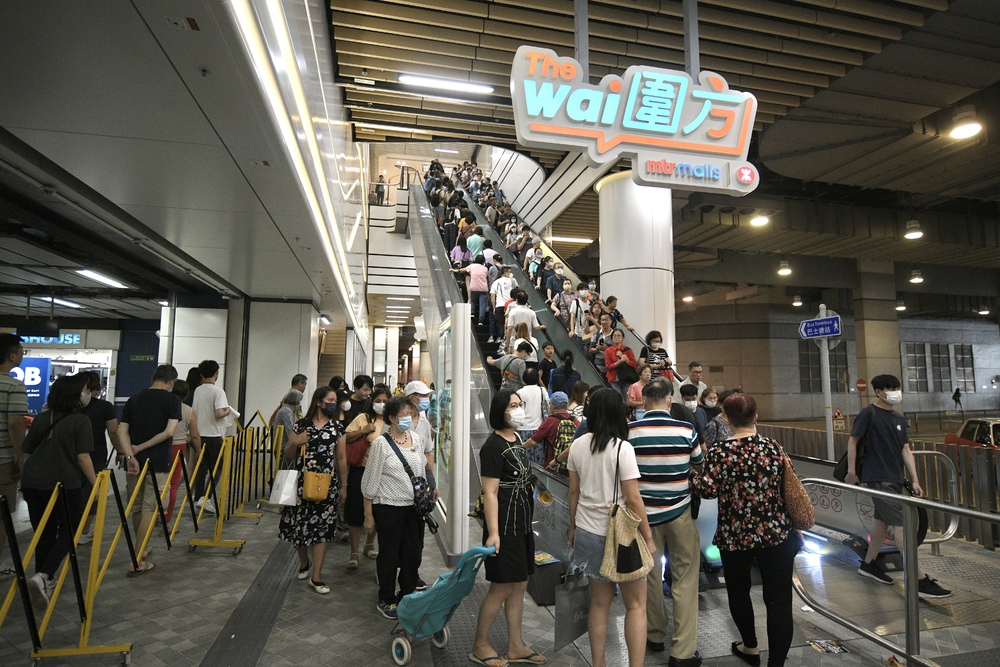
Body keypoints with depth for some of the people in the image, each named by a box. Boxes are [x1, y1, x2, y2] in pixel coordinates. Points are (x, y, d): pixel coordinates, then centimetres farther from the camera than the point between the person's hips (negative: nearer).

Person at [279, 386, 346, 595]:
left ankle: (316, 576, 11)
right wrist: (295, 442, -12)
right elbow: (288, 455, 9)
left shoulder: (337, 427, 3)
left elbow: (341, 458, 6)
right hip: (302, 481, 0)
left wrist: (343, 486, 6)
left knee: (322, 527, 1)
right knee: (299, 523, 7)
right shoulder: (302, 424, 1)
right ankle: (304, 562, 36)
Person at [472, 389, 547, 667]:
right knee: (501, 588, 2)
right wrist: (492, 533, -24)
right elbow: (490, 493, -21)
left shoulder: (517, 440, 9)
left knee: (519, 584, 15)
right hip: (504, 524, -9)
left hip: (522, 523, 9)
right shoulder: (493, 446, -18)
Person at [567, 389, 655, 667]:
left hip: (588, 531, 5)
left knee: (599, 601, 17)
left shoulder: (578, 445, 1)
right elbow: (633, 499, -15)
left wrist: (573, 527, 19)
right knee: (636, 605, 10)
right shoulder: (622, 448, -15)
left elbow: (574, 491, 8)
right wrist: (648, 538, -5)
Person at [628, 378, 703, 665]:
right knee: (685, 580, 10)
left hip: (644, 512, 1)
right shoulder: (686, 430, -12)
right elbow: (699, 465, 5)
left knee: (649, 574, 17)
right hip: (680, 512, -1)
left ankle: (654, 636, 32)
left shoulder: (629, 431, -12)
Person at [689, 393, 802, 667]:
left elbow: (707, 489, -18)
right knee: (778, 599, 9)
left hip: (735, 536, -1)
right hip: (776, 534, 1)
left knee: (738, 591, 21)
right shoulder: (774, 448, -5)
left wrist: (693, 475, 2)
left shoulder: (719, 452, -14)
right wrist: (793, 527, 17)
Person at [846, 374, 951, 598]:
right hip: (878, 479, -8)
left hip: (895, 479, 8)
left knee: (882, 520, 16)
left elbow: (906, 450, 10)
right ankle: (920, 580, -8)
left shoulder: (899, 418, 12)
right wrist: (851, 471, -12)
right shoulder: (869, 414, -10)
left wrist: (914, 481, 6)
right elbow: (853, 440, -9)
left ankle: (868, 564, 30)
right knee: (901, 525, -10)